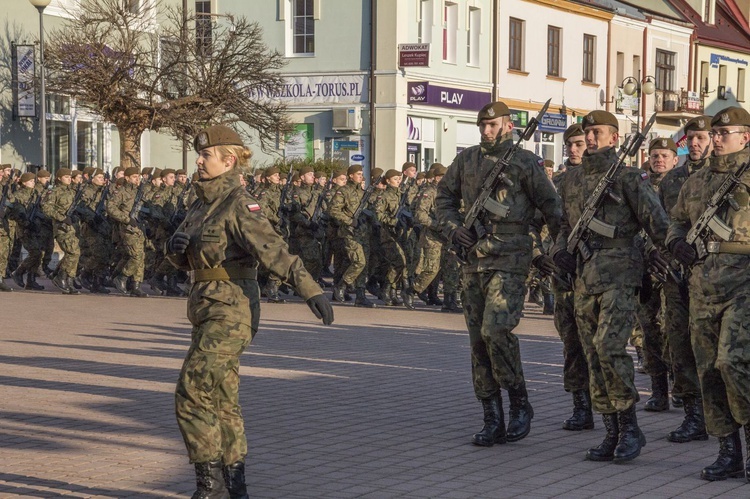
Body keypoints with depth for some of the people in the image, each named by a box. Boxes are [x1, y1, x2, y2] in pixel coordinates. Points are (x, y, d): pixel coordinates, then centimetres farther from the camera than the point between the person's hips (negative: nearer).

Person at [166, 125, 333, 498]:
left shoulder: (239, 204, -15)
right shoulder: (203, 203, 12)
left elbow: (274, 249, -26)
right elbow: (181, 258, 17)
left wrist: (311, 291, -35)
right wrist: (175, 246, -7)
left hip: (230, 309, -9)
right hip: (207, 307, 9)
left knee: (191, 395, -10)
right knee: (222, 400, 13)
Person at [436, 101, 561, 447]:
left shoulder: (525, 162, -2)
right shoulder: (467, 160, 12)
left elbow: (551, 207, 1)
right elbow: (444, 195, 23)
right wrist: (451, 225, 5)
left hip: (509, 260, -6)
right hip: (474, 259, 6)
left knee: (496, 330, -20)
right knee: (478, 340, 5)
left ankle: (520, 404, -2)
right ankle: (492, 421, 12)